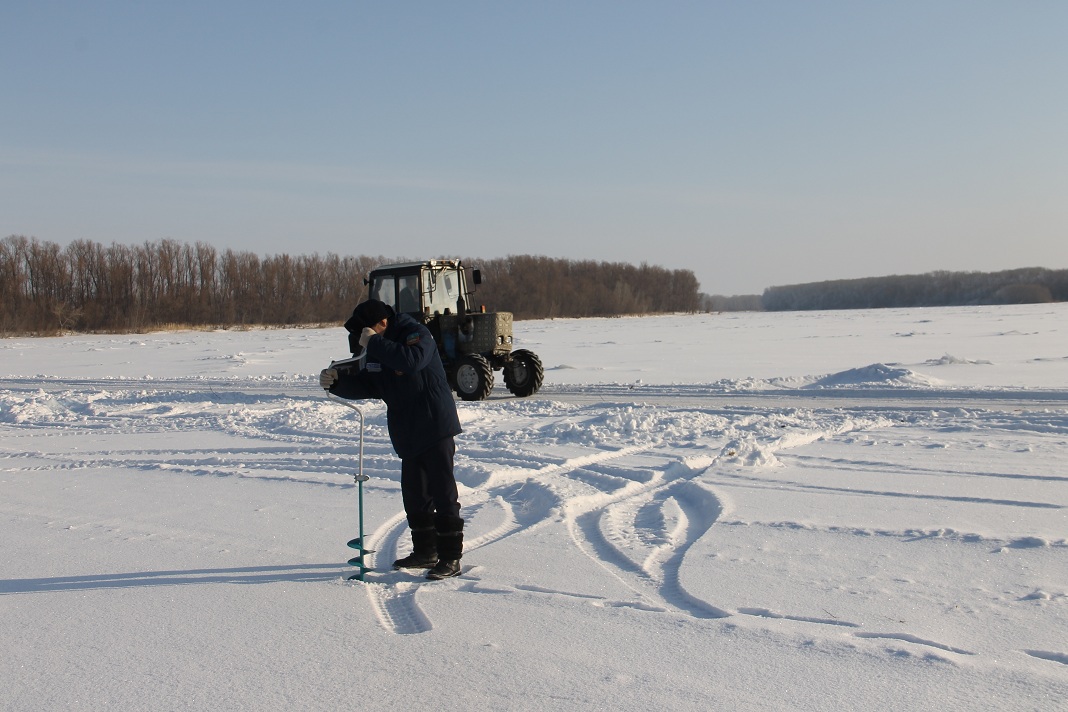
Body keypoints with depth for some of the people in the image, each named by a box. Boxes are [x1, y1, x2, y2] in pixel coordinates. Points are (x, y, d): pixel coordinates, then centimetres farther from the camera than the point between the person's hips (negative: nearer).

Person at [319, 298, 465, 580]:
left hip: (436, 428, -9)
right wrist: (336, 381, -5)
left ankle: (451, 558, -1)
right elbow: (365, 386, 13)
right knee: (414, 494, 14)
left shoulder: (417, 333, -14)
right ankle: (425, 552, 27)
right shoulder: (377, 351, 12)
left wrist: (374, 343, -27)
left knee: (442, 493, -6)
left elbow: (412, 360, -34)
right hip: (408, 435, 9)